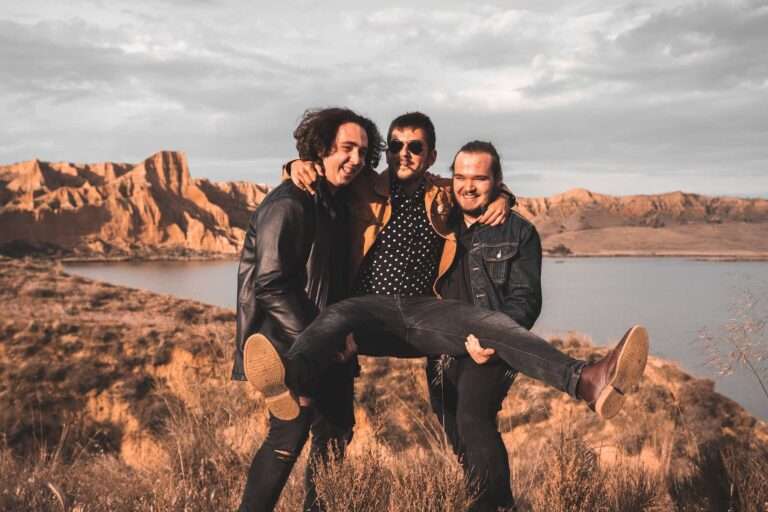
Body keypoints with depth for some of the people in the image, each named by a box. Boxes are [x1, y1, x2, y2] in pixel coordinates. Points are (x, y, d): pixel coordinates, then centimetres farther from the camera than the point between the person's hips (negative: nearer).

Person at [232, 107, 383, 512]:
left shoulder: (340, 201, 11)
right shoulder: (288, 204, -16)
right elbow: (271, 285, -22)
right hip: (292, 347, -9)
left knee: (336, 432, 15)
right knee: (290, 435, -10)